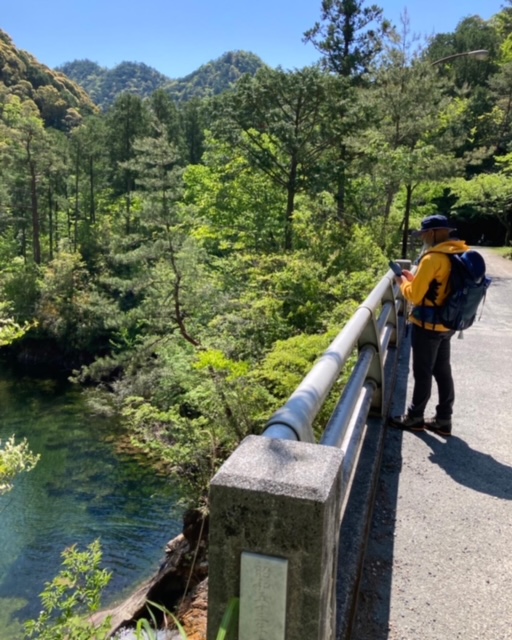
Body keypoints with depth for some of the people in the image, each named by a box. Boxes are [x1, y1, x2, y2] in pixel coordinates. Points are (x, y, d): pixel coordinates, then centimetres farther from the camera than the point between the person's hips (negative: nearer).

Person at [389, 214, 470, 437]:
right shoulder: (459, 256, 7)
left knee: (423, 373, 4)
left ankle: (414, 417, 19)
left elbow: (414, 295, -18)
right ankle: (443, 420, 23)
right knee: (442, 371, 14)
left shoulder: (433, 258, -20)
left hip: (427, 325, -8)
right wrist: (415, 278, 12)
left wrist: (403, 282, 1)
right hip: (446, 324, 8)